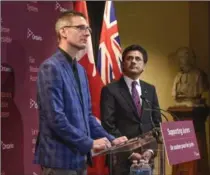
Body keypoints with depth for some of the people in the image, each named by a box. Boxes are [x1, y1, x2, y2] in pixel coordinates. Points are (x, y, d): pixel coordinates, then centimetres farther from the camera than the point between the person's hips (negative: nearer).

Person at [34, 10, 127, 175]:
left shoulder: (80, 70, 14)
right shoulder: (51, 67, -13)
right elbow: (55, 118, -20)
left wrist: (110, 139, 9)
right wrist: (90, 143, -15)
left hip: (79, 158, 8)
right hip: (61, 160, -8)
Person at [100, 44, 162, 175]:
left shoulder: (150, 89, 13)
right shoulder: (110, 90, -3)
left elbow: (157, 122, 12)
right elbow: (108, 126, -8)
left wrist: (151, 149, -3)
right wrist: (129, 152, -13)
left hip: (147, 155, 4)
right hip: (122, 157, -4)